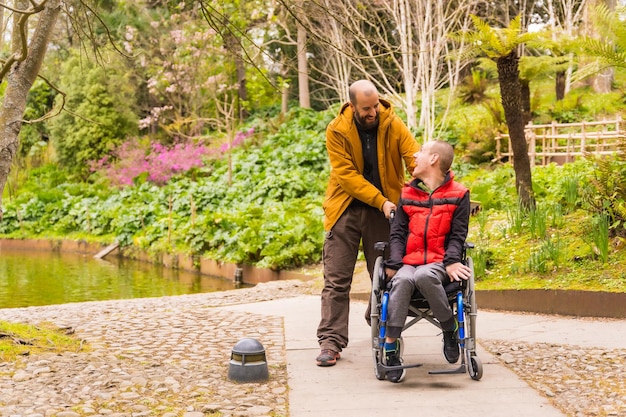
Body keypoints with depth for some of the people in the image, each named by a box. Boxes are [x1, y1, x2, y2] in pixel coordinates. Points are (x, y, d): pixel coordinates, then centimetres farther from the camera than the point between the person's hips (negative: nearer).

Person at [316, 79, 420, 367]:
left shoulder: (393, 125, -7)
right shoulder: (337, 131, -10)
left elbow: (415, 159, -15)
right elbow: (347, 175, -15)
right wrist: (381, 201, -22)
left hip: (383, 212, 2)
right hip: (346, 209, -1)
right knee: (336, 280, -4)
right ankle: (331, 341, -3)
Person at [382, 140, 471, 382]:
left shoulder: (457, 195, 9)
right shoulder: (407, 194, 18)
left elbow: (457, 235, 6)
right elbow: (397, 233, 13)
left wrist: (451, 261, -13)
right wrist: (394, 263, -4)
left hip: (439, 264, -3)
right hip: (410, 260, 3)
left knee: (424, 276, -39)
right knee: (402, 280, -34)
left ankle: (450, 329, -18)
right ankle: (391, 345, -33)